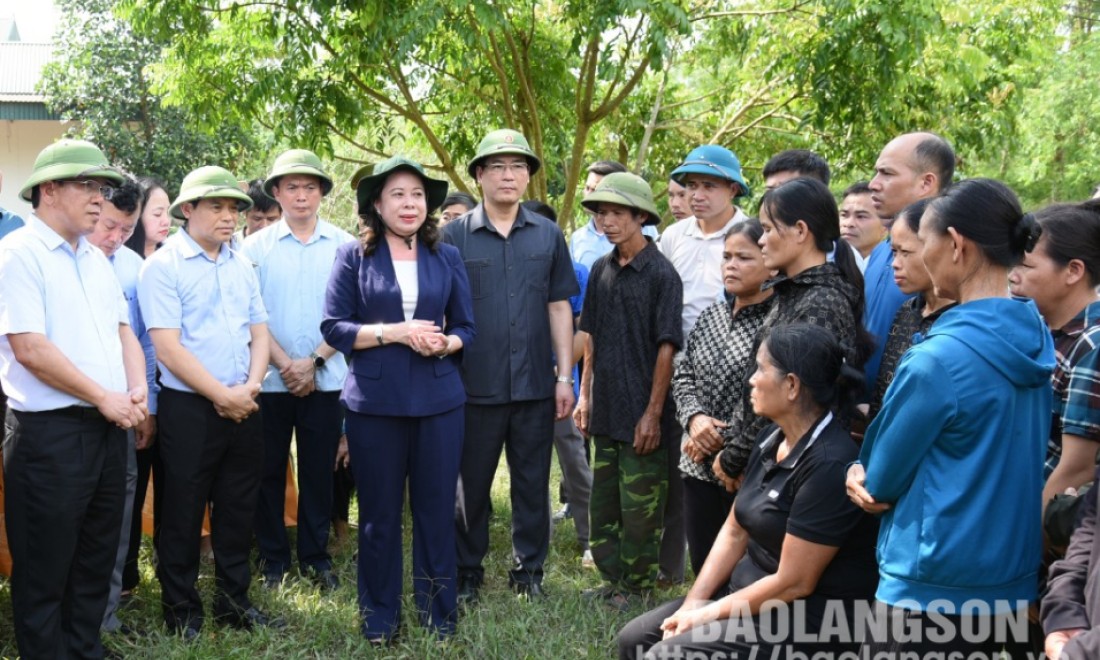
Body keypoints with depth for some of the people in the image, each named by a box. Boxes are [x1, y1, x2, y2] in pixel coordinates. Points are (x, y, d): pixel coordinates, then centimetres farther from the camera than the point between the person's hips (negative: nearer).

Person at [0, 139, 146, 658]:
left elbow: (122, 330, 18)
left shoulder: (96, 260, 14)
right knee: (45, 567, 3)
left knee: (97, 555, 15)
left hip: (109, 427, 8)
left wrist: (136, 390, -1)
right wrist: (103, 397, -13)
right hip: (50, 431, -8)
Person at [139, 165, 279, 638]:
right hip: (189, 407, -5)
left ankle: (234, 602, 26)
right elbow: (167, 349, -15)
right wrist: (222, 395, -15)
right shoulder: (163, 267, -9)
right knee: (184, 513, 5)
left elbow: (259, 332, 11)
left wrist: (250, 386, -7)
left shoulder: (241, 266, 10)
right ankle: (181, 611, 18)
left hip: (244, 406, 6)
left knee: (238, 508, 13)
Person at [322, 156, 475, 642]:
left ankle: (438, 613, 21)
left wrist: (444, 343, -12)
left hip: (439, 400, 2)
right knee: (379, 512, 8)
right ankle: (379, 616, 22)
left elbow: (466, 328, 10)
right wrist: (395, 332, -16)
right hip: (374, 402, -2)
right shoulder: (354, 257, 0)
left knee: (436, 508, 7)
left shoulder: (447, 257, 7)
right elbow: (333, 328, -5)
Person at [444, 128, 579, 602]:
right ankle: (467, 571, 22)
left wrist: (565, 376, 3)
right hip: (474, 385, -2)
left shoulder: (548, 236, 7)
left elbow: (559, 308, 8)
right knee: (471, 483, 8)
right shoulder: (454, 236, 0)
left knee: (533, 483, 10)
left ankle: (529, 569, 23)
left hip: (535, 384, 2)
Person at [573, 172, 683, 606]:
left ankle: (637, 592, 14)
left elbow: (666, 348, -12)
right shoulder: (602, 269, 8)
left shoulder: (661, 274, -10)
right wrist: (584, 394, 10)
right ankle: (611, 585, 25)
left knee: (640, 512, 1)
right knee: (603, 507, 13)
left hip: (642, 414, -6)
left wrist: (653, 413, -14)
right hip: (606, 411, 7)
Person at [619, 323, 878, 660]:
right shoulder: (772, 437, 4)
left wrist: (708, 615, -12)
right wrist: (692, 604, -1)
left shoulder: (829, 465, -24)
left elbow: (793, 584, -22)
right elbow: (734, 532, 9)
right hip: (752, 592, 9)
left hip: (808, 620, -9)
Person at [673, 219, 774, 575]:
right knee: (702, 566, 15)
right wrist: (694, 417, -5)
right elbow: (683, 375, 14)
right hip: (700, 466, 6)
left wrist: (726, 445, -13)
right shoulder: (710, 317, 10)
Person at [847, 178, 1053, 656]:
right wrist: (867, 472, 5)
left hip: (935, 589, -8)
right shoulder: (1034, 341, 3)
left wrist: (862, 475, 11)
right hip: (1012, 583, 8)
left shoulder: (938, 358, -22)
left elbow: (881, 481, -11)